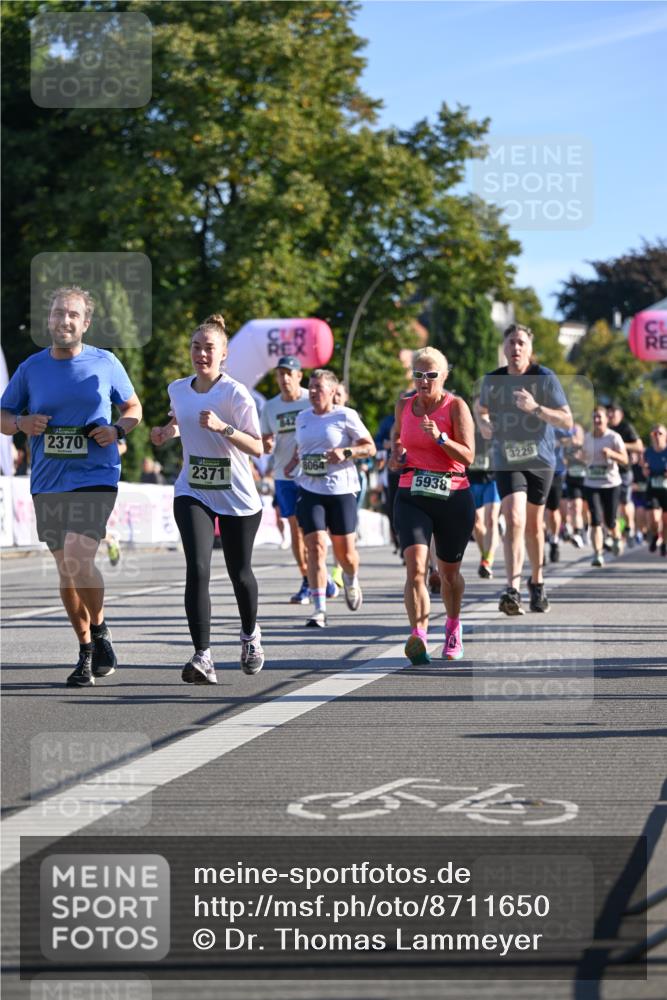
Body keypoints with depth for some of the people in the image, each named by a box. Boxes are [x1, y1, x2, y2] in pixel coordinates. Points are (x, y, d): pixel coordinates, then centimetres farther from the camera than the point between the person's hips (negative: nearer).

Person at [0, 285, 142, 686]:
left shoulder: (105, 363, 1)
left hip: (96, 477, -3)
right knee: (66, 570, 9)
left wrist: (118, 429, -8)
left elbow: (133, 407, 13)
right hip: (47, 484, 3)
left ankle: (100, 630, 4)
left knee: (78, 558, -21)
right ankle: (87, 653, 22)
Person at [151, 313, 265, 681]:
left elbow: (257, 447, -17)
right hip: (192, 493, 2)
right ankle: (202, 657, -19)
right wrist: (166, 432, 4)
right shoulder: (178, 389, 2)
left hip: (237, 498, -2)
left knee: (239, 572, 12)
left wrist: (222, 427, -31)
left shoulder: (236, 393, -14)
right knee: (197, 569, -17)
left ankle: (250, 635, 43)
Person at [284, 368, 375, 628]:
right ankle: (319, 610, -13)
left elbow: (370, 448, -2)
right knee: (315, 546, -11)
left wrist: (346, 452, -18)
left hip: (341, 489, -3)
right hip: (309, 490, 3)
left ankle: (351, 581, 42)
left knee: (344, 550, 5)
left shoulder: (346, 416, -3)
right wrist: (292, 464, 11)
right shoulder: (302, 418, 12)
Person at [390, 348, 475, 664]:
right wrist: (396, 454, 6)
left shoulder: (455, 406, -5)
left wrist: (439, 436, -27)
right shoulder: (404, 406, 6)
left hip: (453, 498, -1)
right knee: (415, 565, -21)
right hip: (411, 497, 2)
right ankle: (418, 637, -32)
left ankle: (453, 626, 41)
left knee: (449, 571, 14)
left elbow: (468, 455, -13)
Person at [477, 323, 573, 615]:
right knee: (514, 520, -19)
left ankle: (537, 582, 36)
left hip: (540, 460, 0)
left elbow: (567, 421, -12)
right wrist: (483, 425, -3)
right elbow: (481, 408, 20)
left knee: (533, 525, 14)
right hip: (506, 460, 0)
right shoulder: (492, 381, -2)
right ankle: (512, 590, -28)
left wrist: (535, 408, -26)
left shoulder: (545, 378, -8)